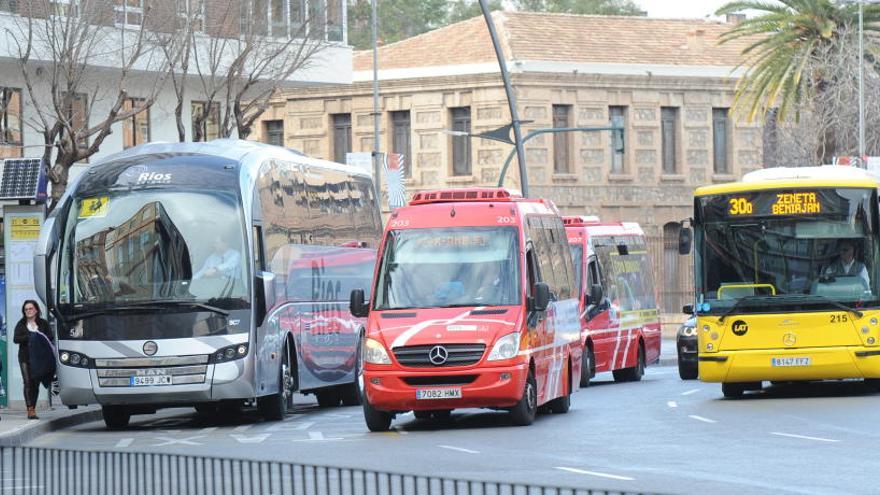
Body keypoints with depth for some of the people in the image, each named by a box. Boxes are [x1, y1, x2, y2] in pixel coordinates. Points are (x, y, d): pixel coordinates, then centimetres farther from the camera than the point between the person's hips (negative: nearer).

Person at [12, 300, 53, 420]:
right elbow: (15, 339, -3)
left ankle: (33, 409, 13)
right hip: (25, 357, -1)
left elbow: (50, 337, 0)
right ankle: (30, 410, -14)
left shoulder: (43, 323, 8)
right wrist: (29, 337, -17)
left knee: (36, 383, 3)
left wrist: (38, 338, -17)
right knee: (28, 383, -10)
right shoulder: (21, 324, 7)